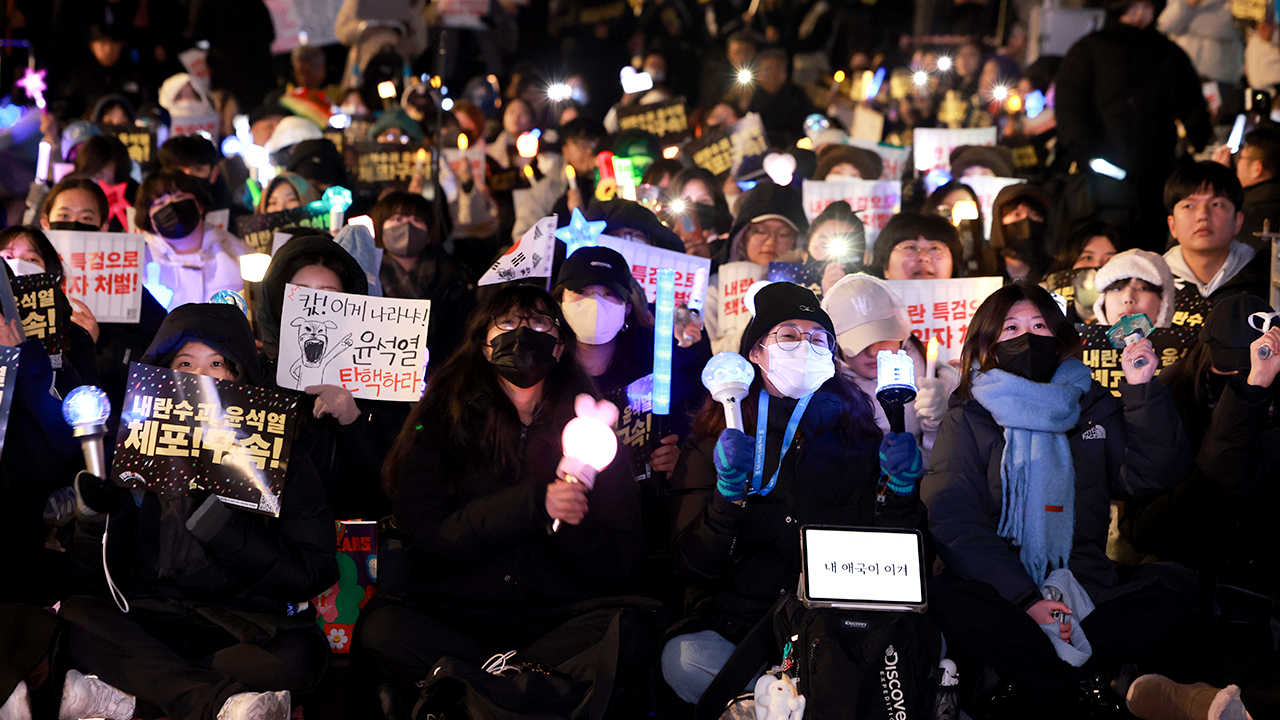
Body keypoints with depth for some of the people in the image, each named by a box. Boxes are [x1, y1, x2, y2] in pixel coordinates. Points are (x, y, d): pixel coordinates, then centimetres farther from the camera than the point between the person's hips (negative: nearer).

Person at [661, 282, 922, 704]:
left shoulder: (858, 436, 12)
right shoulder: (715, 441, 8)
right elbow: (697, 567, -2)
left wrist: (901, 490, -6)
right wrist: (729, 491, -16)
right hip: (735, 626, -1)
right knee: (684, 660, -34)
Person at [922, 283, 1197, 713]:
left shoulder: (1094, 408, 18)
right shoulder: (967, 421, 8)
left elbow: (1152, 475, 4)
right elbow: (952, 521, -6)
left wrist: (1142, 390, -6)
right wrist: (1024, 599, -18)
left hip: (1085, 590, 3)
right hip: (1000, 594, -3)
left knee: (1175, 585, -23)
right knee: (942, 597, -34)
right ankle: (1083, 682, -27)